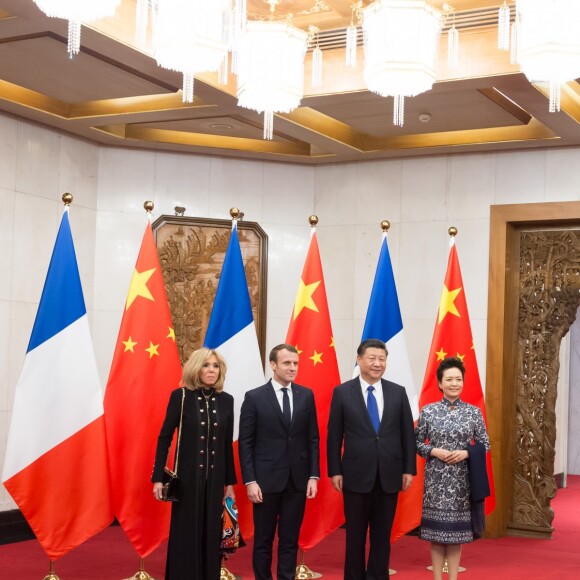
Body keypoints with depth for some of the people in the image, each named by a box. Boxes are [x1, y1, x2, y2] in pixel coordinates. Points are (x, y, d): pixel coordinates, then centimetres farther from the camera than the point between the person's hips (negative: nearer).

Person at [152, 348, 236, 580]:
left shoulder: (226, 400, 4)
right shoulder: (180, 396, -6)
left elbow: (227, 445, 9)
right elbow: (164, 438, -4)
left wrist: (230, 482, 10)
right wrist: (158, 478, -8)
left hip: (215, 478, 3)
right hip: (187, 477, -3)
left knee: (211, 535, 8)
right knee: (185, 535, 4)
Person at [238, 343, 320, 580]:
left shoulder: (306, 395, 5)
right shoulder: (254, 397, -3)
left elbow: (313, 439, 7)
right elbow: (245, 443, -4)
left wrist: (313, 475, 0)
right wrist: (250, 481, -10)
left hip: (297, 479, 3)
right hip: (266, 479, -2)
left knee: (290, 540, 9)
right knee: (263, 540, 7)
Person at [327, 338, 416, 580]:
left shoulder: (398, 392, 5)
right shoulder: (342, 392, -1)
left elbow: (407, 433, 6)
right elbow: (334, 436, 0)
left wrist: (409, 469, 2)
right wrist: (335, 471, -4)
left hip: (390, 475, 2)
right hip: (357, 475, -2)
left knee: (382, 535, 9)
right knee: (355, 534, 7)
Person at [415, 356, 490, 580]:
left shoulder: (473, 412, 1)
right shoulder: (428, 411, -1)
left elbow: (484, 444, 5)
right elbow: (417, 443, 3)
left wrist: (465, 453, -12)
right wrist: (434, 451, -13)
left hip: (461, 479, 1)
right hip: (436, 479, -1)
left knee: (456, 529, 6)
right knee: (435, 529, 3)